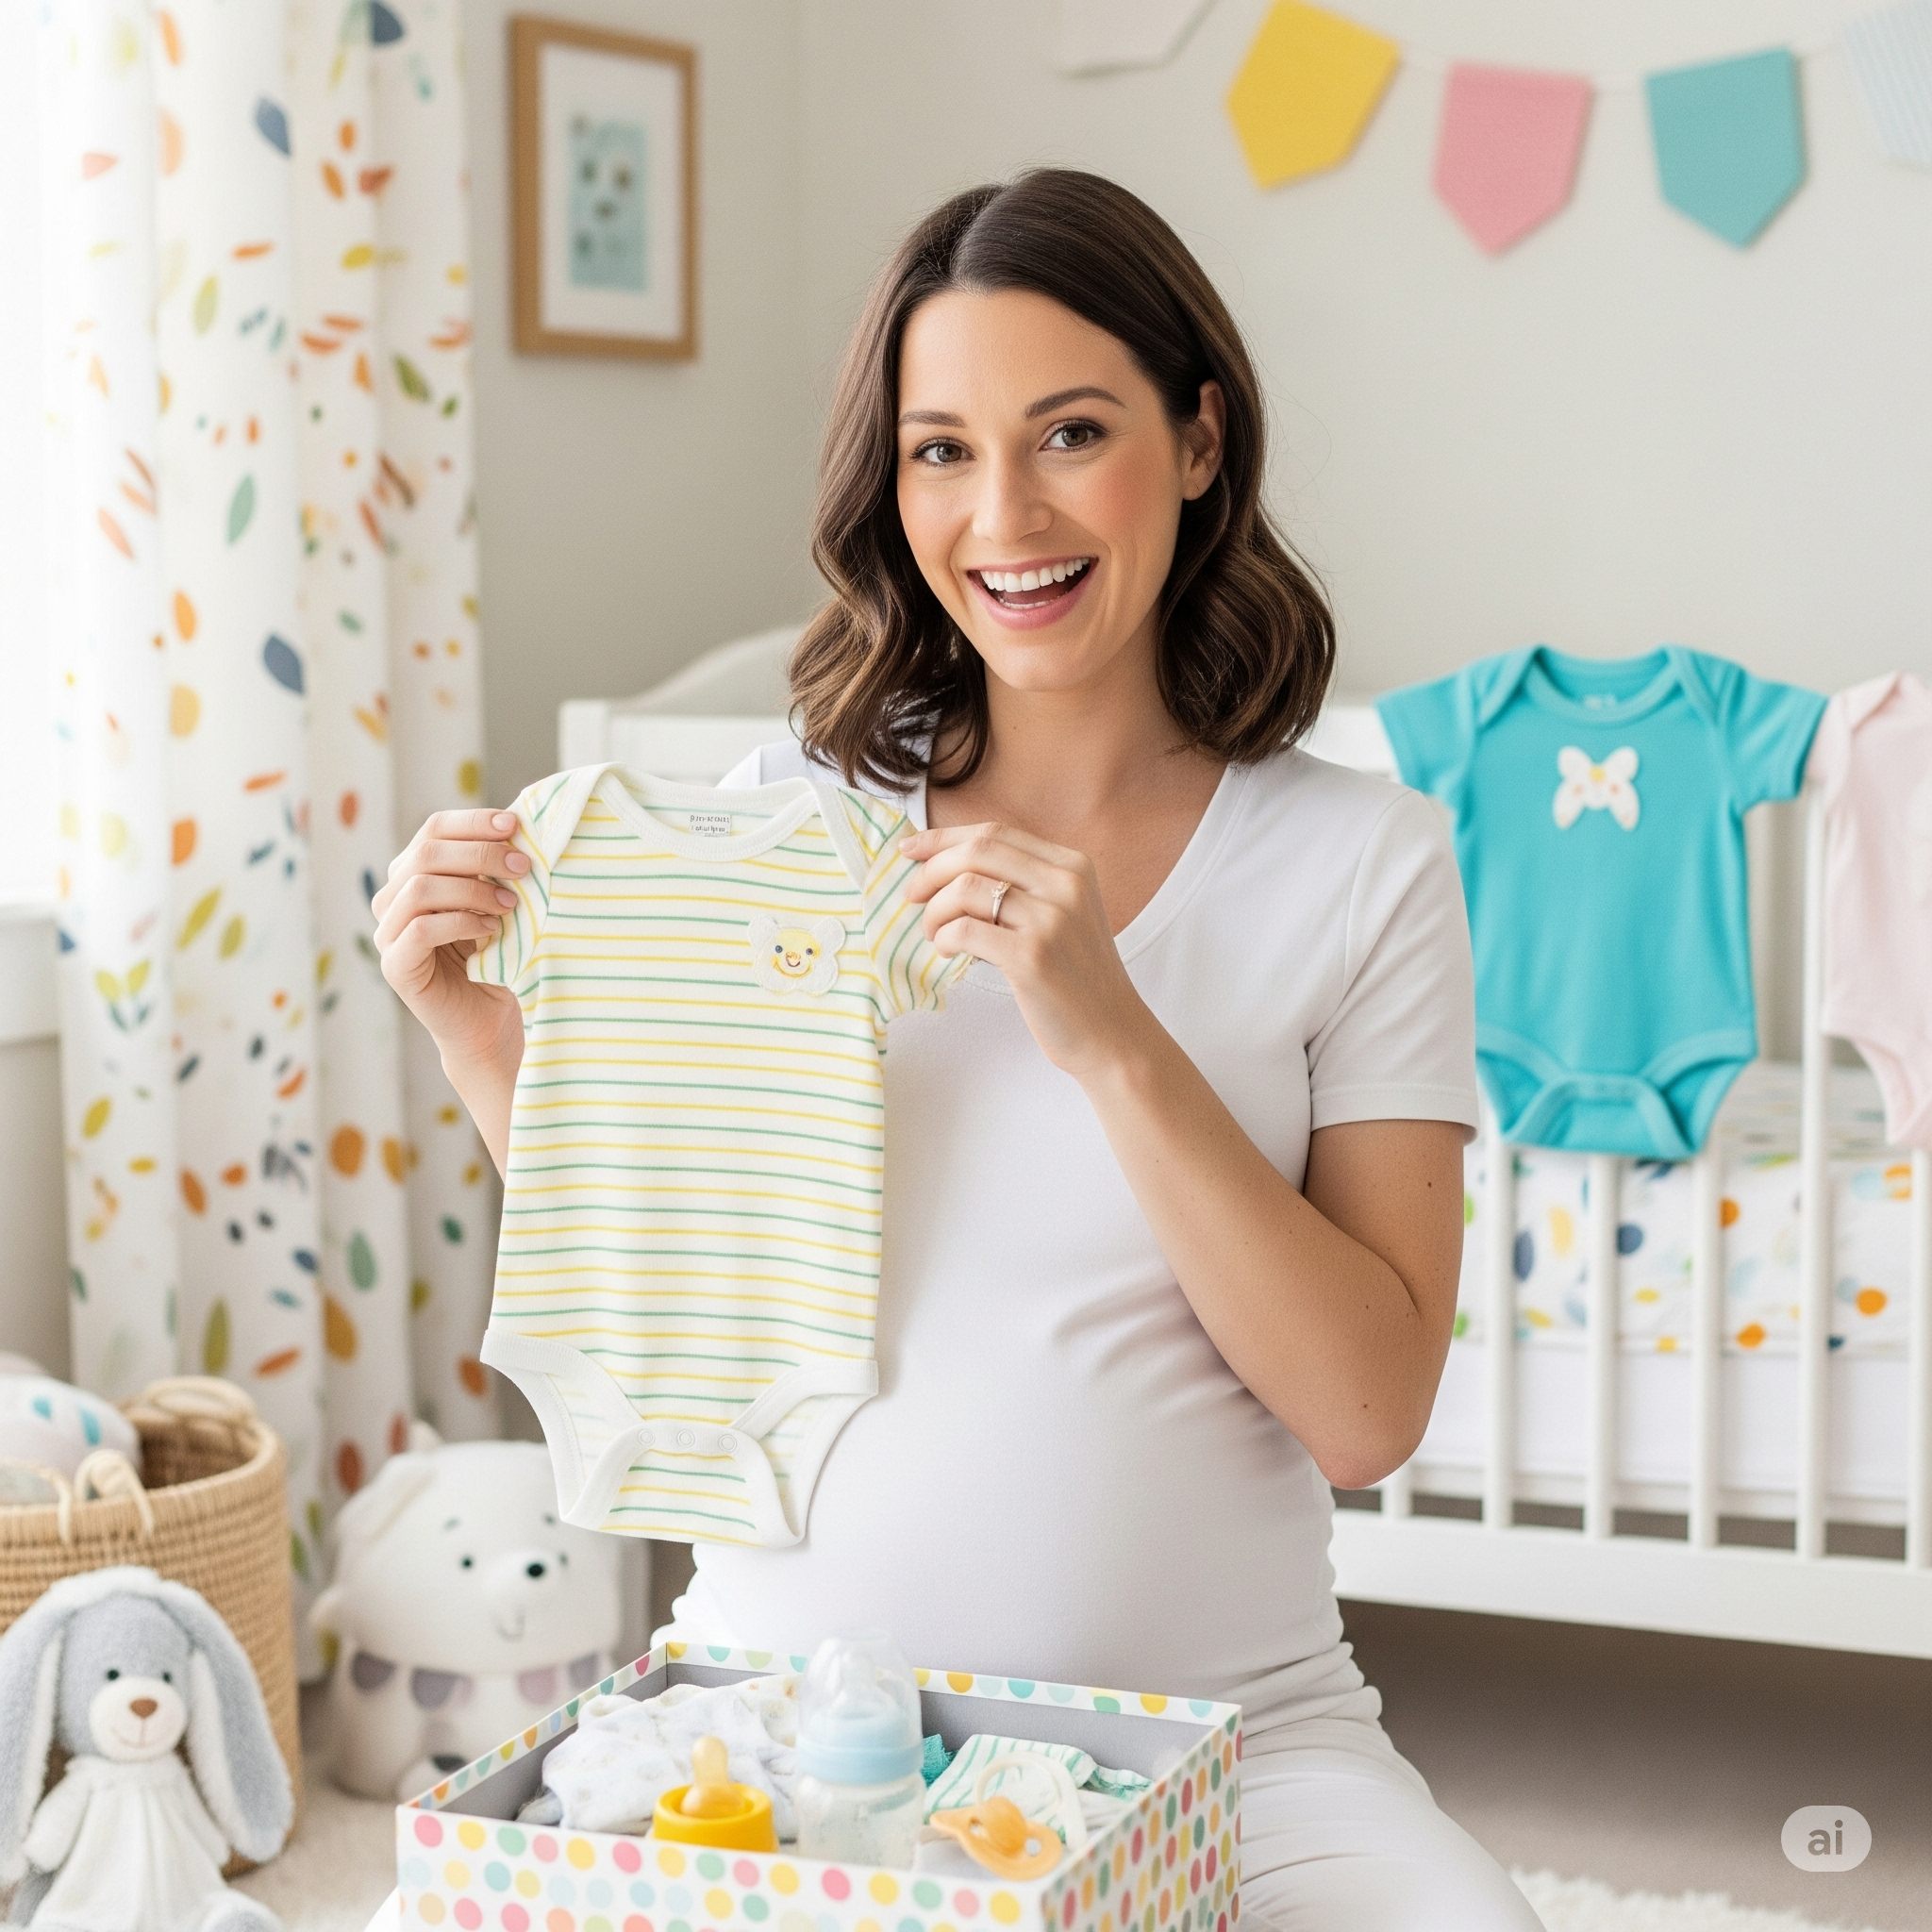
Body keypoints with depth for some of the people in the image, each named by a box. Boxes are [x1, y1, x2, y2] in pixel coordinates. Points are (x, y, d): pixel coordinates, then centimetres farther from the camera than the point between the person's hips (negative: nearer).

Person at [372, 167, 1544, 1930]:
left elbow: (1369, 1414, -10)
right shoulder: (783, 811, 3)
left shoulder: (1361, 862, -3)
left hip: (1215, 1718, -1)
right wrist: (483, 1034, -5)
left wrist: (1114, 1039, -19)